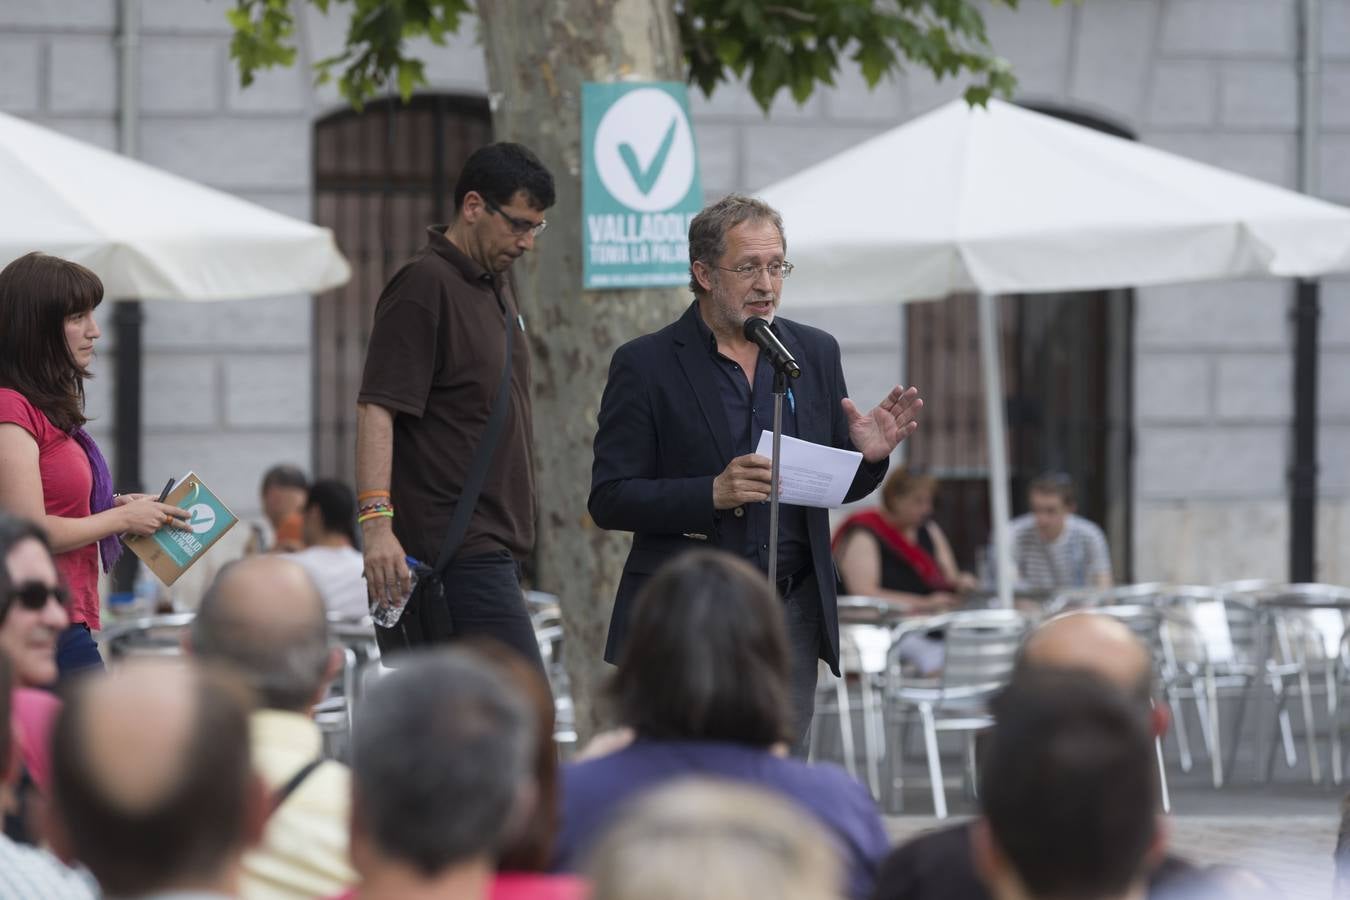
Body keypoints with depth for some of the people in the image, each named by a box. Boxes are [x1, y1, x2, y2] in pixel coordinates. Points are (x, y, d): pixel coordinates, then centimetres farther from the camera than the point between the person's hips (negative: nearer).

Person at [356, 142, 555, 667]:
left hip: (493, 545, 9)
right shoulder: (424, 285, -11)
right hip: (457, 553, -9)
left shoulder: (496, 285, 19)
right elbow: (376, 407, -19)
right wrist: (376, 518, -29)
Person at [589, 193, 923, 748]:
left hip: (790, 617, 4)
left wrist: (869, 456, -6)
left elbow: (839, 488, 17)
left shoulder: (815, 354, 11)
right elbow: (608, 500, -6)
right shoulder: (645, 365, -2)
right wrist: (712, 494, -19)